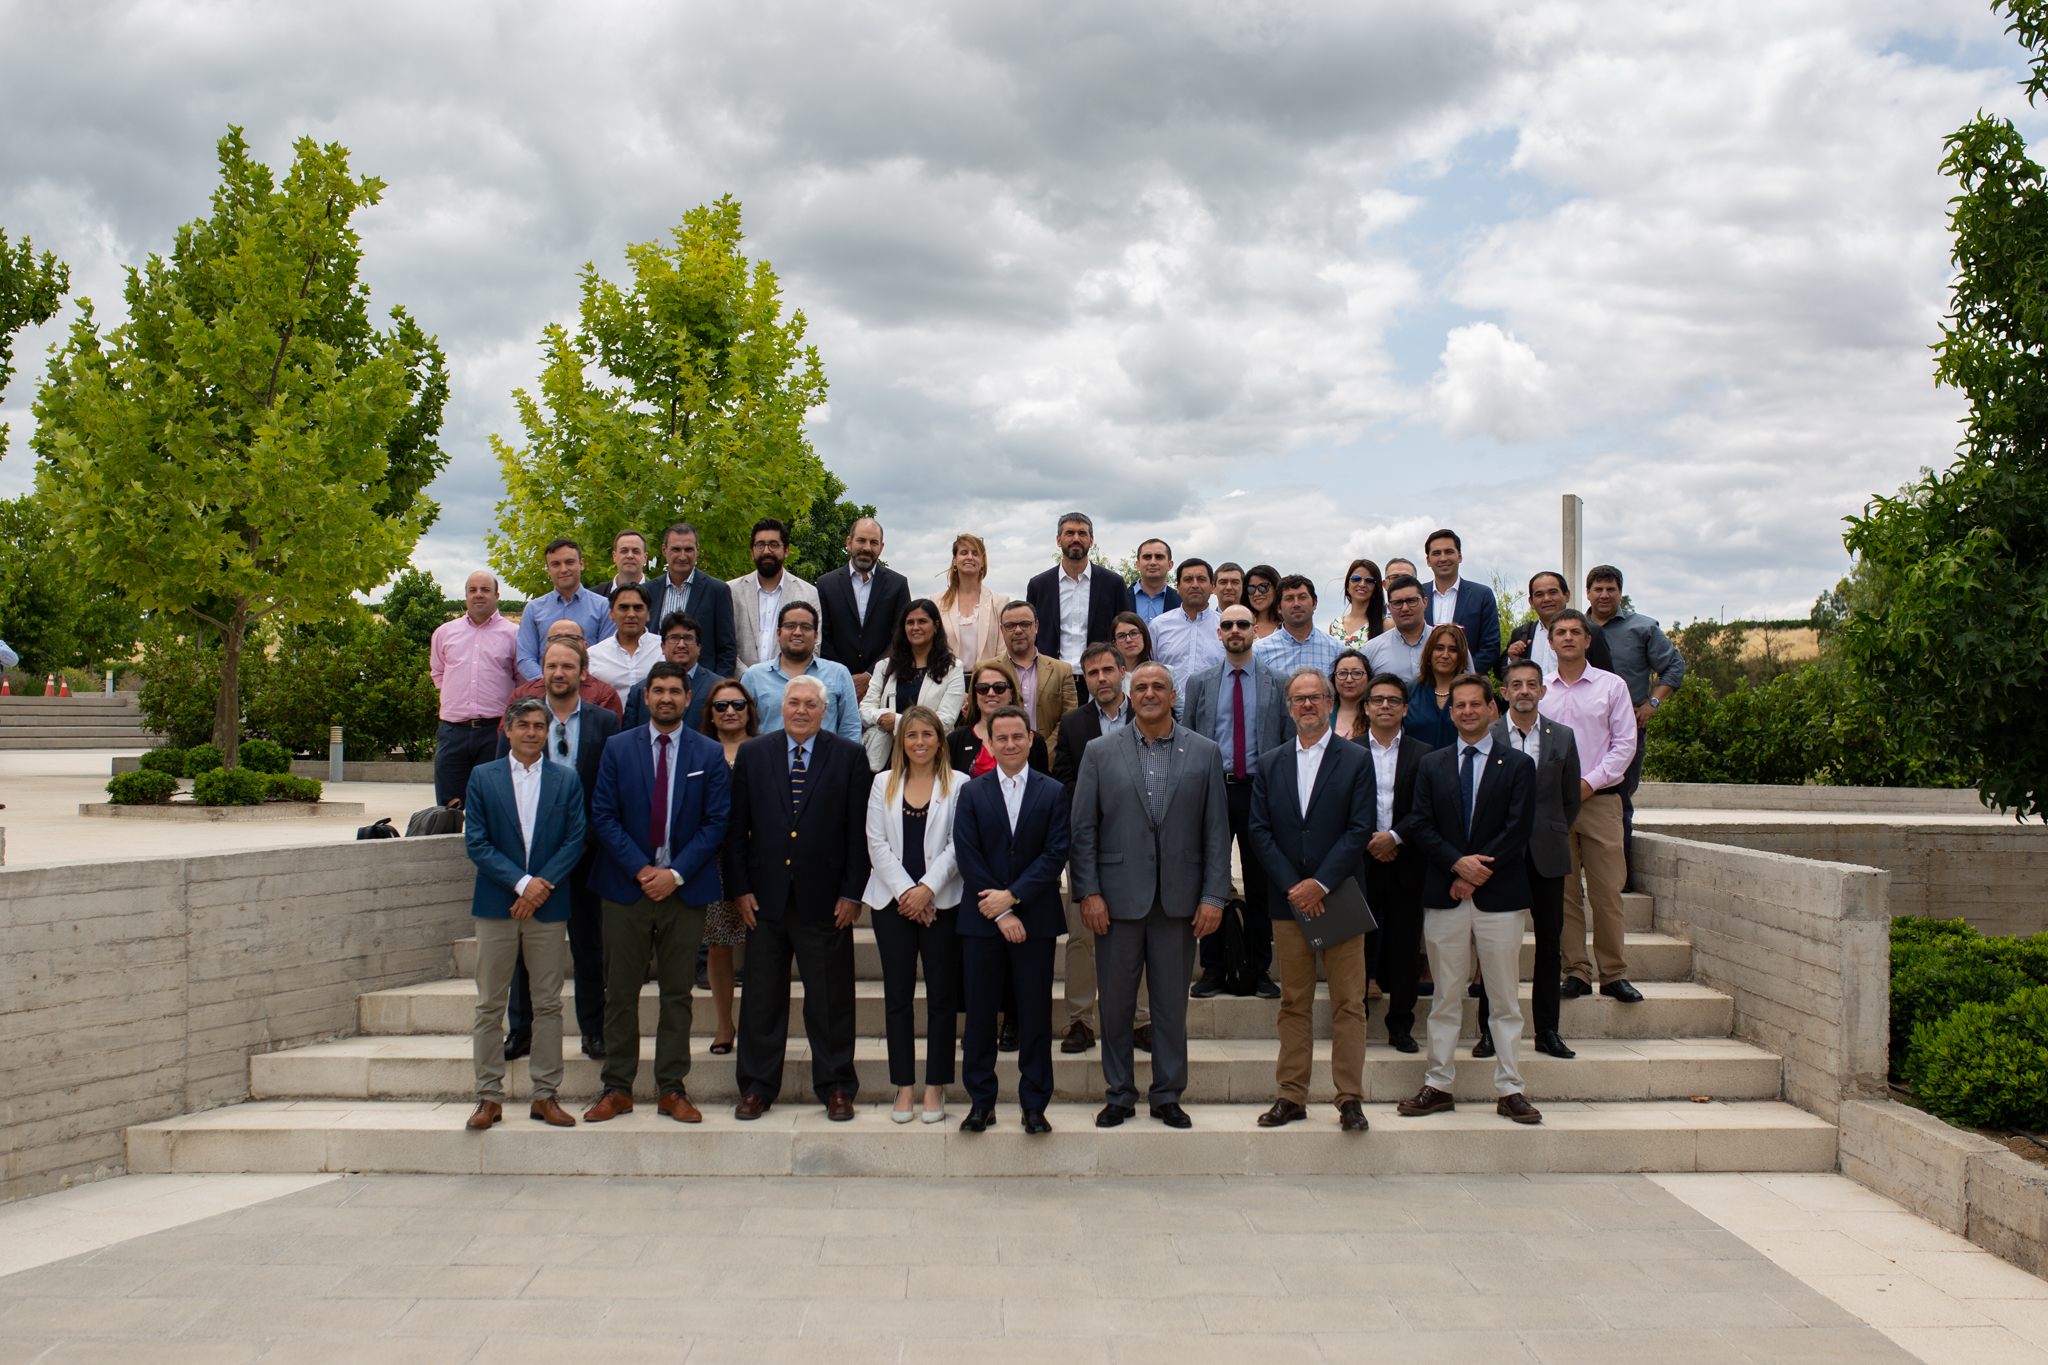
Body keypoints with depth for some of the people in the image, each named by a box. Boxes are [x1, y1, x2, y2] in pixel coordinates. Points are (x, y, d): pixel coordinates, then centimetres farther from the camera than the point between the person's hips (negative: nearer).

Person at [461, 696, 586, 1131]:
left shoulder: (566, 781, 7)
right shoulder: (482, 777, 5)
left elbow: (575, 840, 1)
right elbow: (476, 842, -2)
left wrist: (542, 884, -12)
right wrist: (521, 883, -12)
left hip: (548, 906, 1)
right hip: (496, 905, -1)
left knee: (549, 1004, 4)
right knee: (489, 1006, 2)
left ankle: (545, 1095, 12)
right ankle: (489, 1097, 10)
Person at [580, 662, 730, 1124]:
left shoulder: (709, 755, 5)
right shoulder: (618, 749, 5)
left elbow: (716, 822, 0)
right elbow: (604, 816, 0)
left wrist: (676, 873, -10)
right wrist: (640, 869, -10)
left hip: (685, 890, 0)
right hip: (626, 887, 0)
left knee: (677, 993, 5)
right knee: (621, 993, 4)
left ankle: (672, 1089, 12)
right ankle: (617, 1088, 13)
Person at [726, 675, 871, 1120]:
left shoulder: (850, 757, 2)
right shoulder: (752, 754, 7)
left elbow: (859, 830, 0)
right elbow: (736, 828, 7)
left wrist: (852, 893, -5)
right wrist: (740, 888, 0)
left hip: (825, 899, -1)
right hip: (765, 898, 2)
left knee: (830, 999, 6)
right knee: (761, 997, 8)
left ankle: (836, 1087, 18)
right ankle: (756, 1087, 20)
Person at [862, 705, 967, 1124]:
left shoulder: (958, 784, 2)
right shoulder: (883, 783, 10)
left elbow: (958, 845, -4)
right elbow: (877, 843, 3)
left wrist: (927, 889, -13)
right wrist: (905, 891, -7)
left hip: (942, 901, -2)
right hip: (892, 901, 2)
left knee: (941, 995, 2)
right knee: (897, 995, 4)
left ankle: (935, 1088, 10)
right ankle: (904, 1087, 11)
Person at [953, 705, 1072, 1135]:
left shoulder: (1053, 793, 3)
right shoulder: (971, 793, 5)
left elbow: (1056, 853, -5)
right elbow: (968, 857, -3)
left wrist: (1013, 896, -14)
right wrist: (1001, 914, -10)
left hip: (1035, 920, 0)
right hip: (981, 921, 1)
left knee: (1036, 1015, 4)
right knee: (979, 1014, 5)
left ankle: (1034, 1104, 13)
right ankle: (980, 1101, 16)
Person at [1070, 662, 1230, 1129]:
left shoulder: (1205, 753, 5)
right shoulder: (1100, 753, 4)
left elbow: (1217, 830, 3)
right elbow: (1083, 829, 2)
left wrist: (1214, 896, -4)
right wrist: (1088, 893, -6)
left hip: (1179, 898, 0)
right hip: (1119, 897, 0)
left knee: (1172, 1002, 7)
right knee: (1116, 1002, 6)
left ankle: (1168, 1095, 19)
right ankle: (1118, 1095, 19)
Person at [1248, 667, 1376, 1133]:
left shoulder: (1356, 761, 2)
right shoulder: (1270, 765, 11)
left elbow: (1359, 830, -5)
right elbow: (1260, 831, 5)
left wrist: (1320, 883, -13)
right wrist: (1292, 886, -8)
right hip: (1287, 900, 3)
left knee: (1348, 1003, -1)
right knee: (1293, 1003, 7)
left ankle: (1350, 1098, 5)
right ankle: (1292, 1096, 12)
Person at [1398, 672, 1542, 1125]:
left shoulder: (1518, 766, 4)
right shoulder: (1431, 766, 11)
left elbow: (1518, 830, -5)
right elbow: (1423, 827, 2)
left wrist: (1476, 872, -12)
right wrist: (1458, 863, -13)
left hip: (1500, 898, -2)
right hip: (1445, 898, 2)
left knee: (1505, 999, 3)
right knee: (1445, 998, 7)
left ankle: (1509, 1090, 9)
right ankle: (1438, 1085, 13)